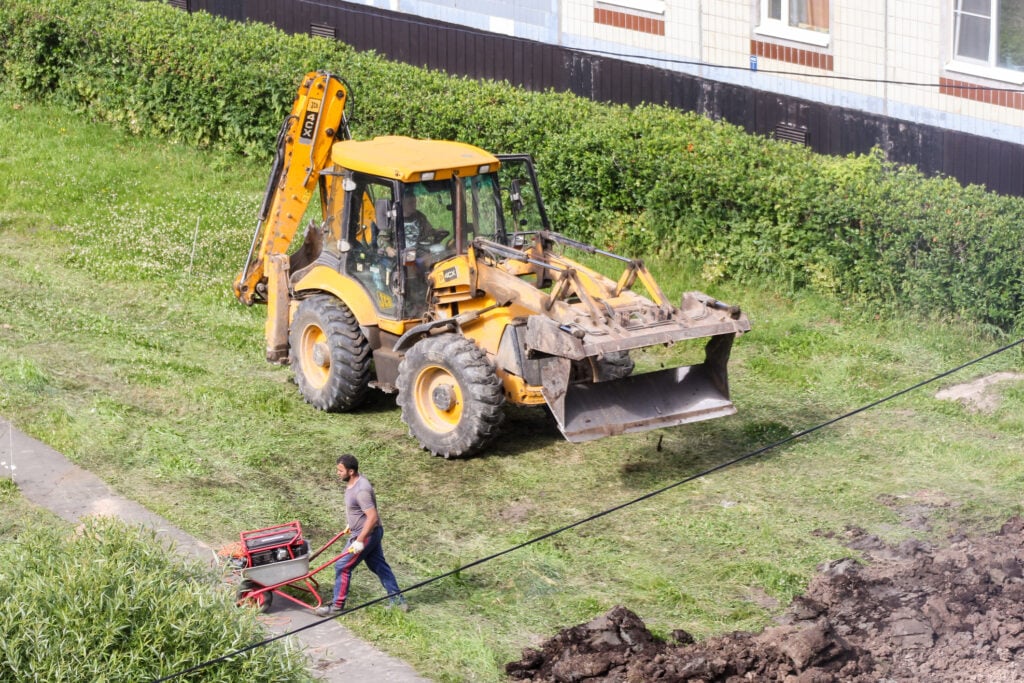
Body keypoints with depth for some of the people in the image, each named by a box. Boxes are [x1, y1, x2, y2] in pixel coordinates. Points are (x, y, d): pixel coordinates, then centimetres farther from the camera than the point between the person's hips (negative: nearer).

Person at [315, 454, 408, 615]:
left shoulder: (361, 490, -29)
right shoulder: (353, 482, 2)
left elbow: (373, 517, -32)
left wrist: (359, 541, -31)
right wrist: (351, 524, 31)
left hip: (366, 534, -10)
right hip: (371, 534, 10)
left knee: (342, 566, -3)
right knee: (379, 565, 17)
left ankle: (337, 605, 8)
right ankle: (397, 600, 24)